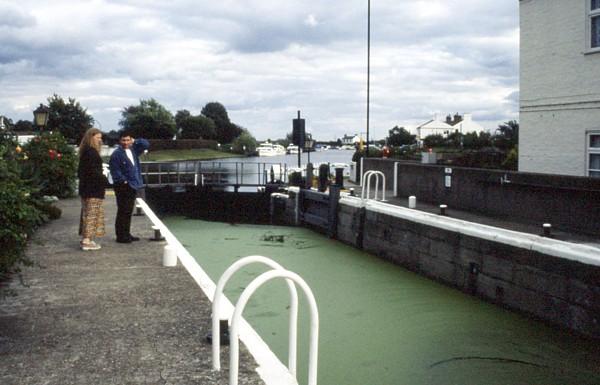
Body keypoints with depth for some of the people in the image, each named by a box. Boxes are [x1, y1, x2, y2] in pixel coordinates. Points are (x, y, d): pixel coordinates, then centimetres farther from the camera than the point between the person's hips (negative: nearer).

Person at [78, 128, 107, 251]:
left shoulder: (86, 151, 15)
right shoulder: (91, 152, -16)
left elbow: (80, 171, 16)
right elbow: (93, 171, -22)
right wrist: (104, 179, -9)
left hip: (85, 187, 10)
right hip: (93, 188, -10)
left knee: (87, 213, 14)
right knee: (91, 213, -6)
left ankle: (85, 238, 21)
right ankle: (87, 241, -5)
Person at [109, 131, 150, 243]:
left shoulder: (133, 150, 12)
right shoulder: (116, 154, -11)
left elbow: (146, 144, 15)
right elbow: (115, 171, -15)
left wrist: (135, 141, 6)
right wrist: (123, 181, -16)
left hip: (133, 185, 8)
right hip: (123, 187, -8)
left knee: (129, 211, 13)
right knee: (123, 211, -5)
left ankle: (127, 234, 22)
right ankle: (121, 236, 1)